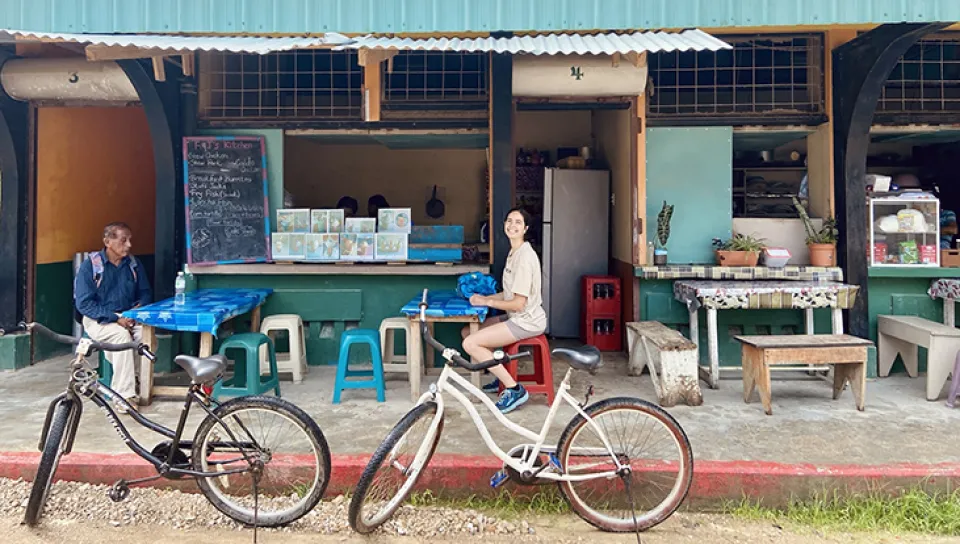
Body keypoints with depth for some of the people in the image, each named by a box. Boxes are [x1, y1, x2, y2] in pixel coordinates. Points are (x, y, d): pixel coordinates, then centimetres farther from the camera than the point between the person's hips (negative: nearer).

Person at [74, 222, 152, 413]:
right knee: (121, 334, -35)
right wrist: (115, 319, -21)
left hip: (128, 317, 4)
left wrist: (140, 307, -9)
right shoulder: (90, 265, -6)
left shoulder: (133, 264, 7)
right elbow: (83, 304, -11)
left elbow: (145, 292, 15)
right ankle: (125, 395, -32)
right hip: (98, 320, -3)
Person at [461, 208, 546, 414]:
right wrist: (485, 297, 4)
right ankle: (503, 377, 18)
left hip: (526, 321, -10)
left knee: (470, 344, -17)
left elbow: (518, 303, -22)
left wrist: (487, 302, -11)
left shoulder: (524, 257, -21)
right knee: (467, 331, 10)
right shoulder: (515, 252, 11)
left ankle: (514, 389, -9)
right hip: (518, 317, 10)